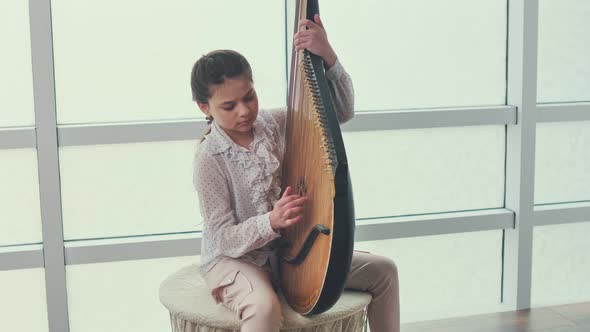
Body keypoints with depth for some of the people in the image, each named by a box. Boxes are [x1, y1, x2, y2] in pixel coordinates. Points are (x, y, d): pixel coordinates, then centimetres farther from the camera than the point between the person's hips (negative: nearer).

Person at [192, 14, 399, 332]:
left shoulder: (274, 124, -4)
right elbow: (224, 238, -18)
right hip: (234, 258, -6)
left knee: (382, 270, 0)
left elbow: (341, 111, -7)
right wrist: (271, 221, -36)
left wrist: (329, 58, -22)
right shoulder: (210, 158, -18)